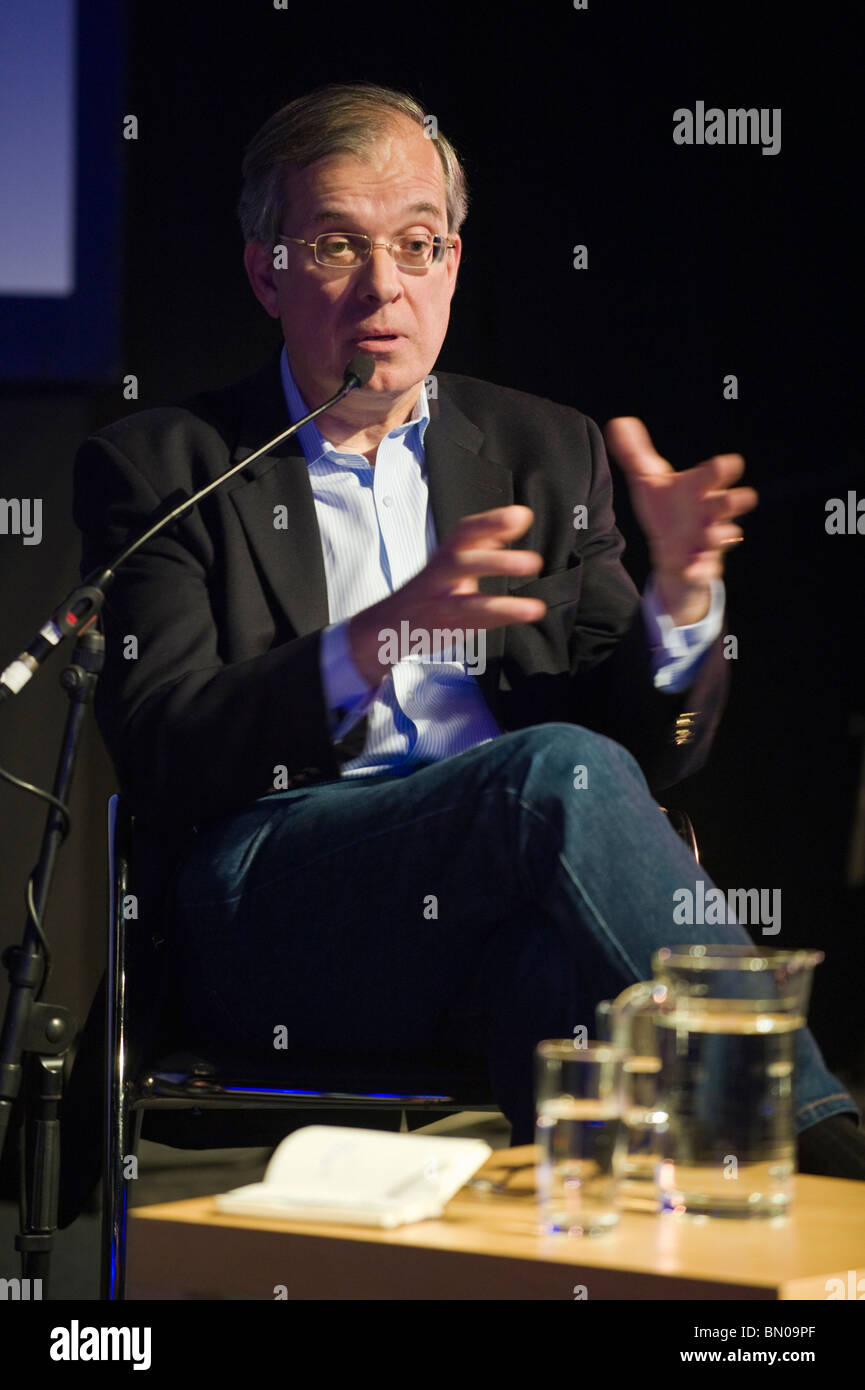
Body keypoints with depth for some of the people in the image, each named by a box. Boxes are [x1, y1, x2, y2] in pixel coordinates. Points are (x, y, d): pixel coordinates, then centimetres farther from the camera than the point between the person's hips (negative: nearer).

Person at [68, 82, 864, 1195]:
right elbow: (163, 761, -4)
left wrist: (682, 595, -7)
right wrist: (377, 638, -21)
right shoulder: (156, 466, 11)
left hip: (507, 913, 3)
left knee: (557, 954, -35)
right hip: (274, 916, -3)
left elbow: (651, 747, 16)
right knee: (562, 773, -31)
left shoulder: (548, 453, 22)